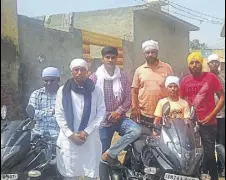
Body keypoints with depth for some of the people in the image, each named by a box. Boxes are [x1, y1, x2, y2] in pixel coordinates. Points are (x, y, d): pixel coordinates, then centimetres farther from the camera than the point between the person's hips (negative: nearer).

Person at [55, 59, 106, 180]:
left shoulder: (96, 90, 3)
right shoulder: (63, 91, 4)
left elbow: (101, 113, 0)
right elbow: (59, 115, 2)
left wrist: (86, 132, -9)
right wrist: (71, 135, -8)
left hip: (90, 139, 0)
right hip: (68, 139, 0)